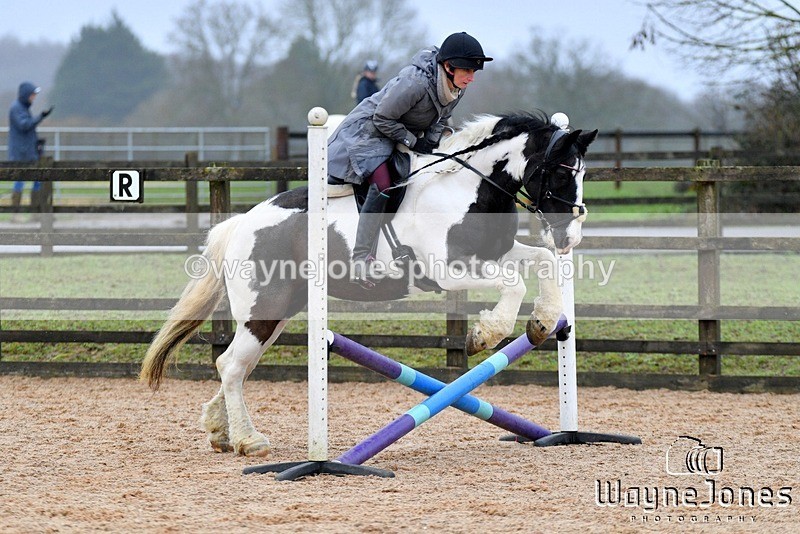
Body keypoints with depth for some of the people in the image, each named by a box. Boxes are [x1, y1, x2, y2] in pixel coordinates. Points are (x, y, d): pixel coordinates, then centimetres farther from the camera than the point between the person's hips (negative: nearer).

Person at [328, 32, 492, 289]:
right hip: (370, 131, -9)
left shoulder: (457, 87, -10)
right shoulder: (415, 82, -35)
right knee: (383, 185, -28)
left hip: (408, 135, 9)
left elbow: (441, 118, 9)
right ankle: (362, 258, -27)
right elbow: (383, 119, -25)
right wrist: (414, 142, -21)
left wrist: (431, 142, -9)